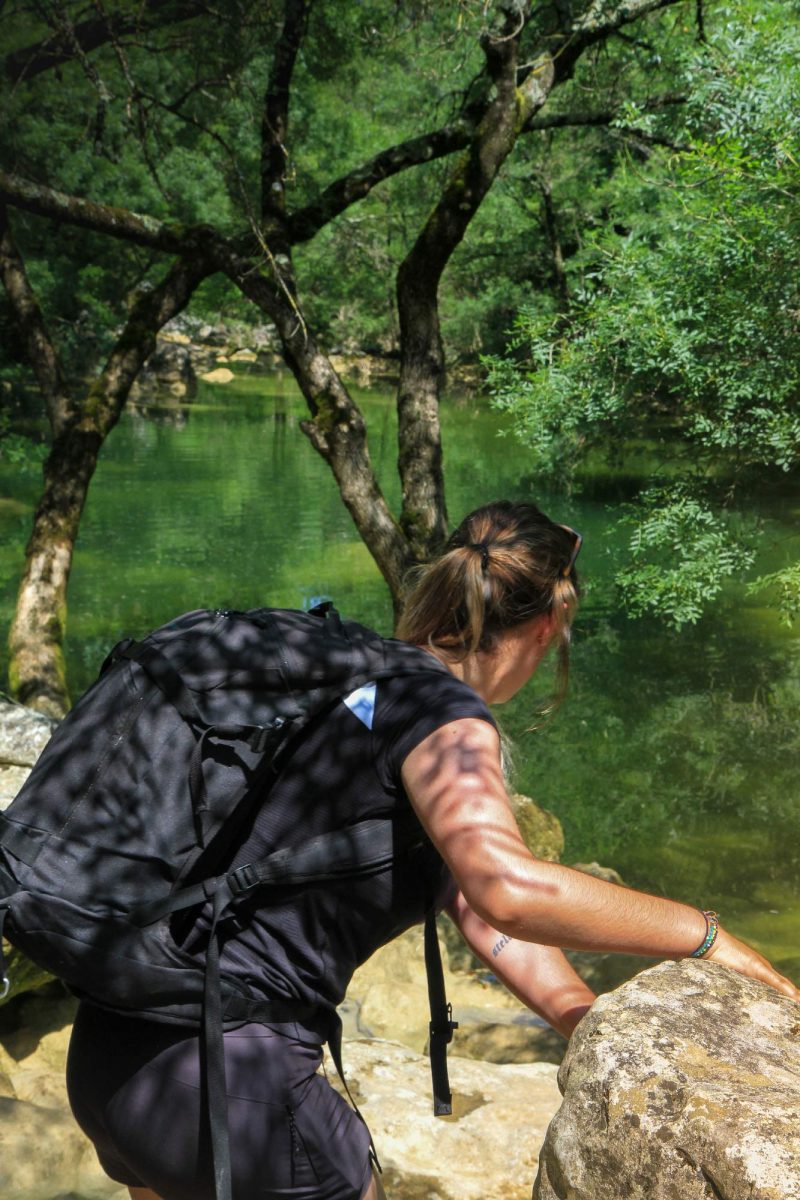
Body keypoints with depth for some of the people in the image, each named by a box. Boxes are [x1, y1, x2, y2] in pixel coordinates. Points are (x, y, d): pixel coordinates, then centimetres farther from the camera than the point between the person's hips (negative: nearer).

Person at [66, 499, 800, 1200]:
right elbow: (508, 890, -32)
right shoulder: (443, 712, -13)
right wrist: (701, 935, -18)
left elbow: (474, 901, 10)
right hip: (225, 1069, -8)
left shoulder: (361, 683, 13)